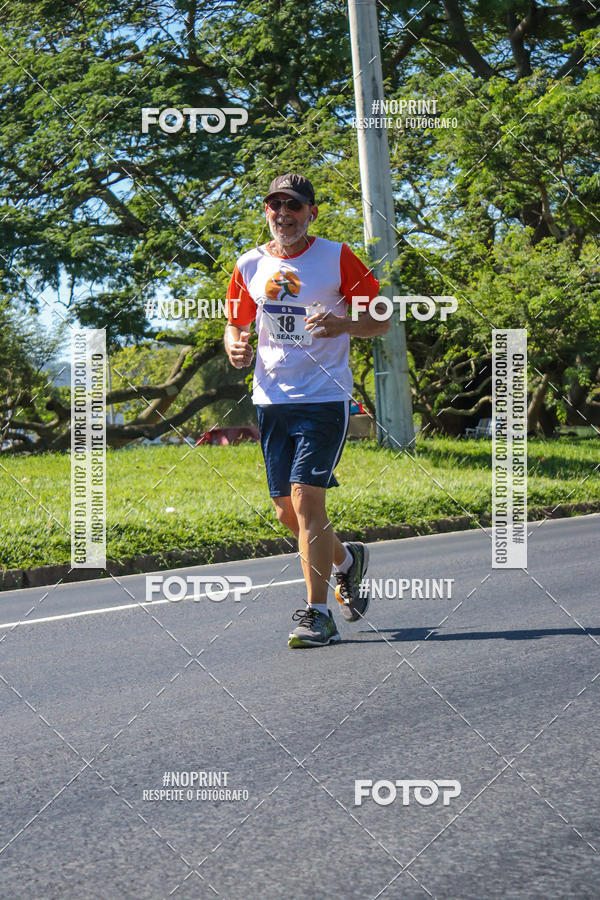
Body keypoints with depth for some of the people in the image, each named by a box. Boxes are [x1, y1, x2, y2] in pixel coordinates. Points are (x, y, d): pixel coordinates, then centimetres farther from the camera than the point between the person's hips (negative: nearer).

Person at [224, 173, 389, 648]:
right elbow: (235, 324, 20)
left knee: (306, 498, -15)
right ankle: (346, 560, 38)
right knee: (287, 510, 9)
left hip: (324, 398, -5)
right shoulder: (250, 266, 9)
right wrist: (235, 347, -3)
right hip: (271, 399, 5)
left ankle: (318, 613, -7)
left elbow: (381, 319, 1)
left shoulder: (337, 258, -2)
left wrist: (344, 325, -19)